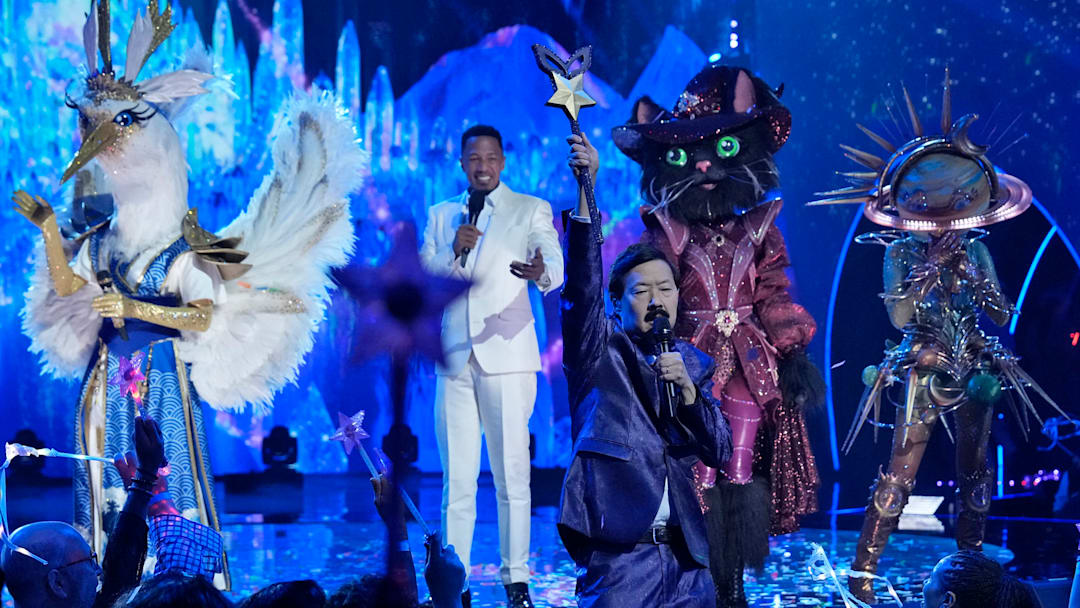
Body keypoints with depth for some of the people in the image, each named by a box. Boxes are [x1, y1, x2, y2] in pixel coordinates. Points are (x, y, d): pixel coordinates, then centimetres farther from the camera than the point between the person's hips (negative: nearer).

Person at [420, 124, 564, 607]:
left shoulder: (531, 209, 5)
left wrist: (541, 272, -30)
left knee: (512, 472, -3)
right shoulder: (440, 215, 16)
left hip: (506, 356, -3)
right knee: (456, 477, 5)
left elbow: (556, 268, -6)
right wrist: (454, 251, -9)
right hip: (454, 359, 3)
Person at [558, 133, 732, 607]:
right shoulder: (599, 352, 4)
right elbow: (583, 286, -13)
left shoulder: (694, 364, 16)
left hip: (685, 559, 5)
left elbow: (719, 453, 7)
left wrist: (688, 390, -10)